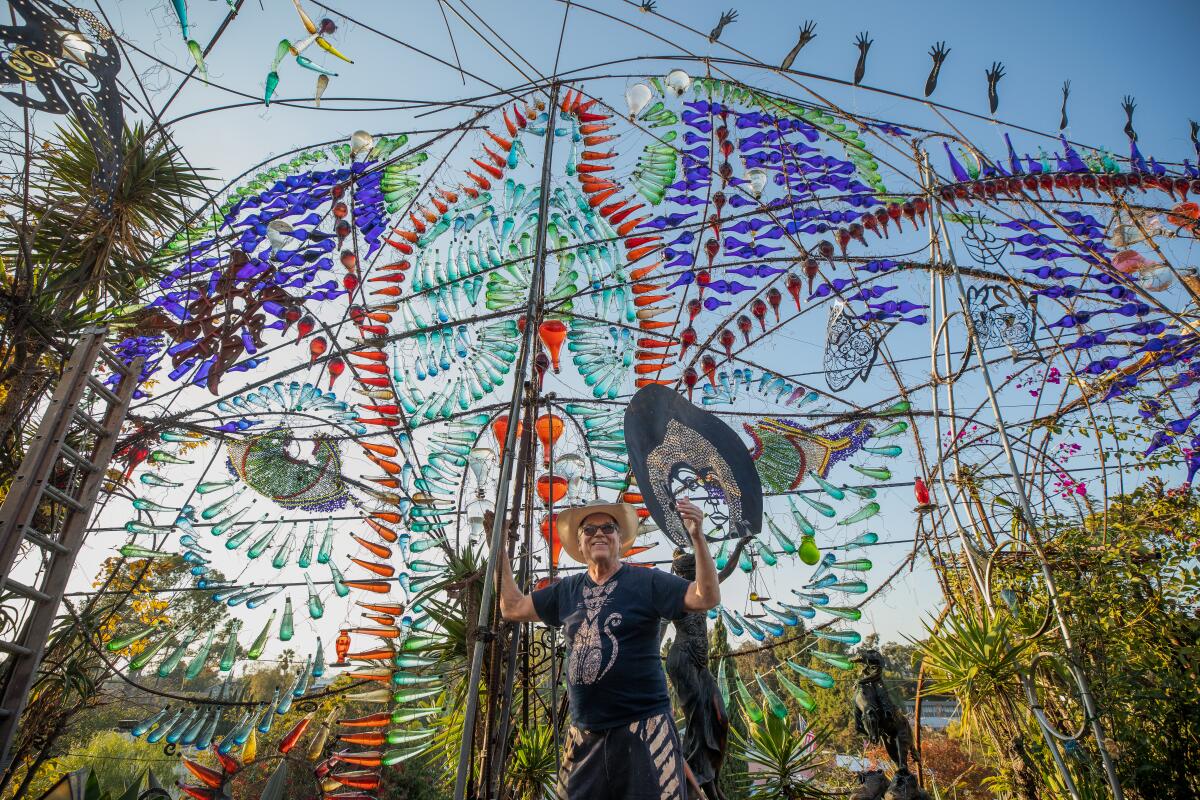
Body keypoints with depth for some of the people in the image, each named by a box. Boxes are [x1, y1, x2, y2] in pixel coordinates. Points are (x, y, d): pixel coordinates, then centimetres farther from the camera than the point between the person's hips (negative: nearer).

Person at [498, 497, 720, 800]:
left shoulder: (647, 581, -6)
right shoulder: (567, 590, 8)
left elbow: (707, 598, -16)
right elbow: (513, 608, 15)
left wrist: (697, 537, -29)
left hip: (642, 728, -5)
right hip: (584, 733, 5)